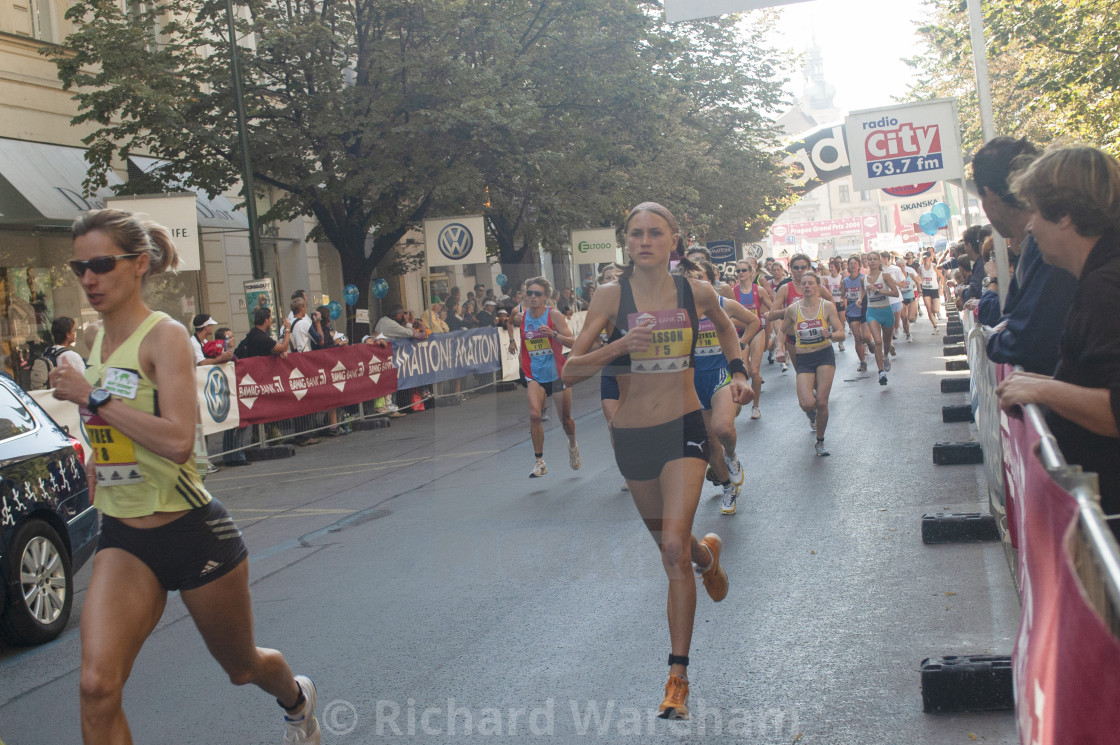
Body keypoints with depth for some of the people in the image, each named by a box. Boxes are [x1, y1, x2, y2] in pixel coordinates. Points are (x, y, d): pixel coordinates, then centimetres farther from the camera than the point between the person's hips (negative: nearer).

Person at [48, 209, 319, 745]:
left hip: (191, 532, -5)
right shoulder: (98, 343, 6)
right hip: (123, 539, 5)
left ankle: (297, 698, 54)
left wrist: (94, 399, -25)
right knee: (97, 686, -17)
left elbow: (177, 440, -28)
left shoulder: (165, 336, -14)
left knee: (242, 666, 18)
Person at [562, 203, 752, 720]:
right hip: (631, 436, 2)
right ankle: (708, 555, 56)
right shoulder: (611, 296, -8)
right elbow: (571, 371, -13)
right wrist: (621, 345, -27)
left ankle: (678, 676, -7)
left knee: (674, 546, -17)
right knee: (669, 546, 18)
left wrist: (738, 373, 8)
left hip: (683, 429, -1)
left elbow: (725, 328, 21)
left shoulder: (696, 293, -3)